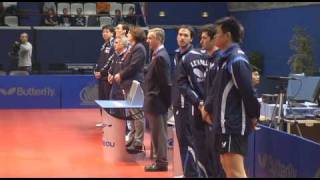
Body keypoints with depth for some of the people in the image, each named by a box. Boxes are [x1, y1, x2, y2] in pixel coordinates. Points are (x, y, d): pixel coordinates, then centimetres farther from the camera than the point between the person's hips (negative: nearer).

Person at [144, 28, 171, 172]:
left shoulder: (160, 57, -19)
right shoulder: (159, 55, 12)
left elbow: (164, 82, -21)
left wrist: (165, 101, -15)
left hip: (156, 102, -10)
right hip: (156, 101, 10)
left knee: (159, 133, -1)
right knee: (157, 133, 14)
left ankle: (161, 163, 6)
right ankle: (160, 160, 22)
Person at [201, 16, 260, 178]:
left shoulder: (236, 60, -18)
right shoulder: (226, 58, 13)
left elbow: (247, 92, -18)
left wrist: (253, 116, -9)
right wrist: (208, 107, 24)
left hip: (234, 124, -10)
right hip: (225, 122, 10)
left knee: (235, 171, -11)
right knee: (227, 165, 17)